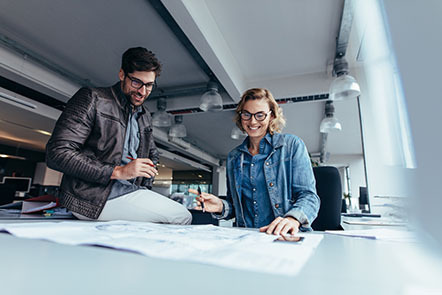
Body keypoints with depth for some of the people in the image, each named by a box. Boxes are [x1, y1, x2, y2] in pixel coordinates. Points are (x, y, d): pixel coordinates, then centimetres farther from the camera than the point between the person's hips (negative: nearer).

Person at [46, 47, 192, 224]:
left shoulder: (145, 117, 17)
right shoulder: (92, 98, -4)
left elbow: (153, 154, 31)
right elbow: (57, 153, -14)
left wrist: (148, 169, 8)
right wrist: (118, 171, -19)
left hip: (130, 191, 7)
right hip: (92, 196, -7)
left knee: (184, 216, -8)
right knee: (182, 217, -16)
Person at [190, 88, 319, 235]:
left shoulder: (292, 145, 3)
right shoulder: (233, 157, 15)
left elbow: (308, 195, -4)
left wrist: (293, 218, -25)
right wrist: (221, 207, -3)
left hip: (286, 238, -3)